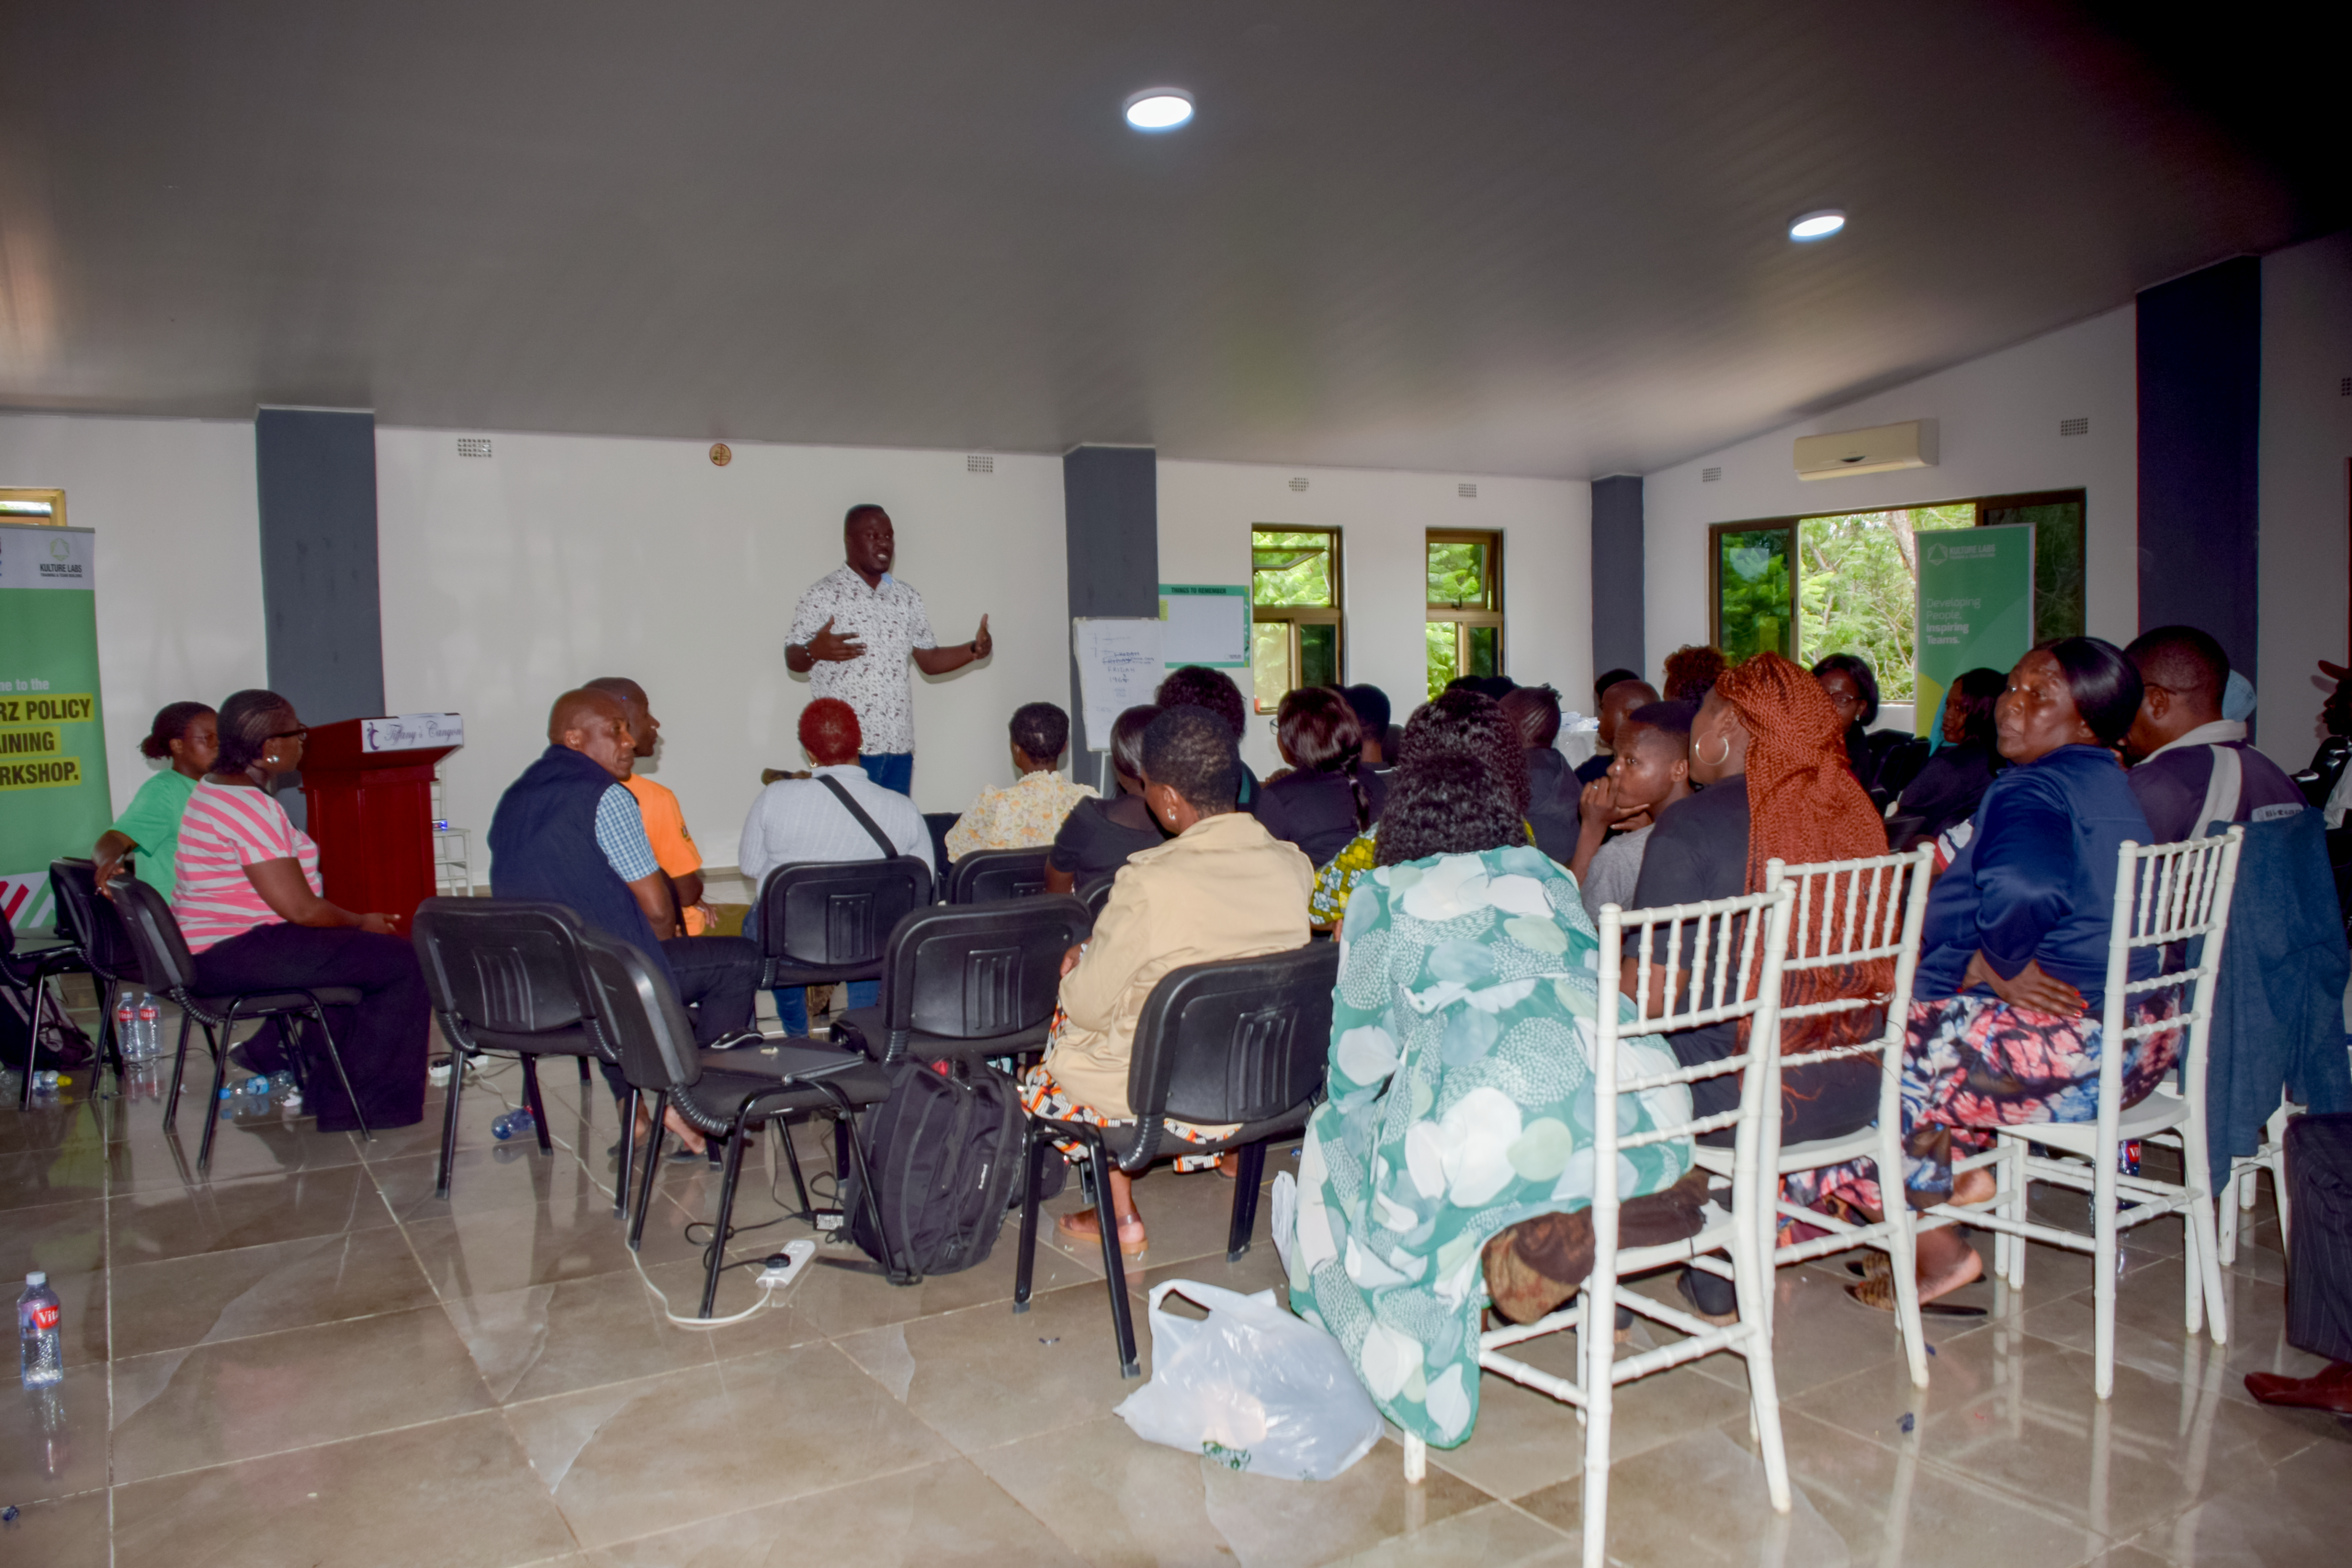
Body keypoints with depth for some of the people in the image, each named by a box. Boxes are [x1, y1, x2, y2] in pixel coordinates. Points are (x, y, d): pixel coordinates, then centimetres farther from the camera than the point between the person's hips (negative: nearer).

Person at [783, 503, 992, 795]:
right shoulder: (824, 593, -2)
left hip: (898, 744, 5)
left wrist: (974, 650, 0)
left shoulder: (906, 596, 14)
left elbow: (929, 660, 16)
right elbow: (793, 659, -2)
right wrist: (814, 650, -24)